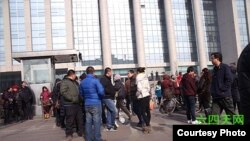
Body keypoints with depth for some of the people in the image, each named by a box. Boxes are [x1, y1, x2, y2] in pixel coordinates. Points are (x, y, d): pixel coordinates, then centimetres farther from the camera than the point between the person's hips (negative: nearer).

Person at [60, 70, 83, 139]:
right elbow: (63, 92, -18)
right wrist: (72, 98, -20)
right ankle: (69, 134, 12)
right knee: (70, 120, -1)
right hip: (69, 104, -8)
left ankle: (80, 132, 24)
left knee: (80, 119, 12)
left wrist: (80, 98, 11)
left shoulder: (75, 82, 20)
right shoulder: (64, 81, -7)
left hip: (77, 103, 8)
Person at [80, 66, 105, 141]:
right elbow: (101, 92, -17)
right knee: (97, 122, 1)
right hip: (96, 103, -6)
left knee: (88, 122, 10)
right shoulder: (95, 80, -11)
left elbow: (81, 93, 14)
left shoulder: (82, 82, 8)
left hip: (87, 104, 6)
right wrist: (102, 97, 3)